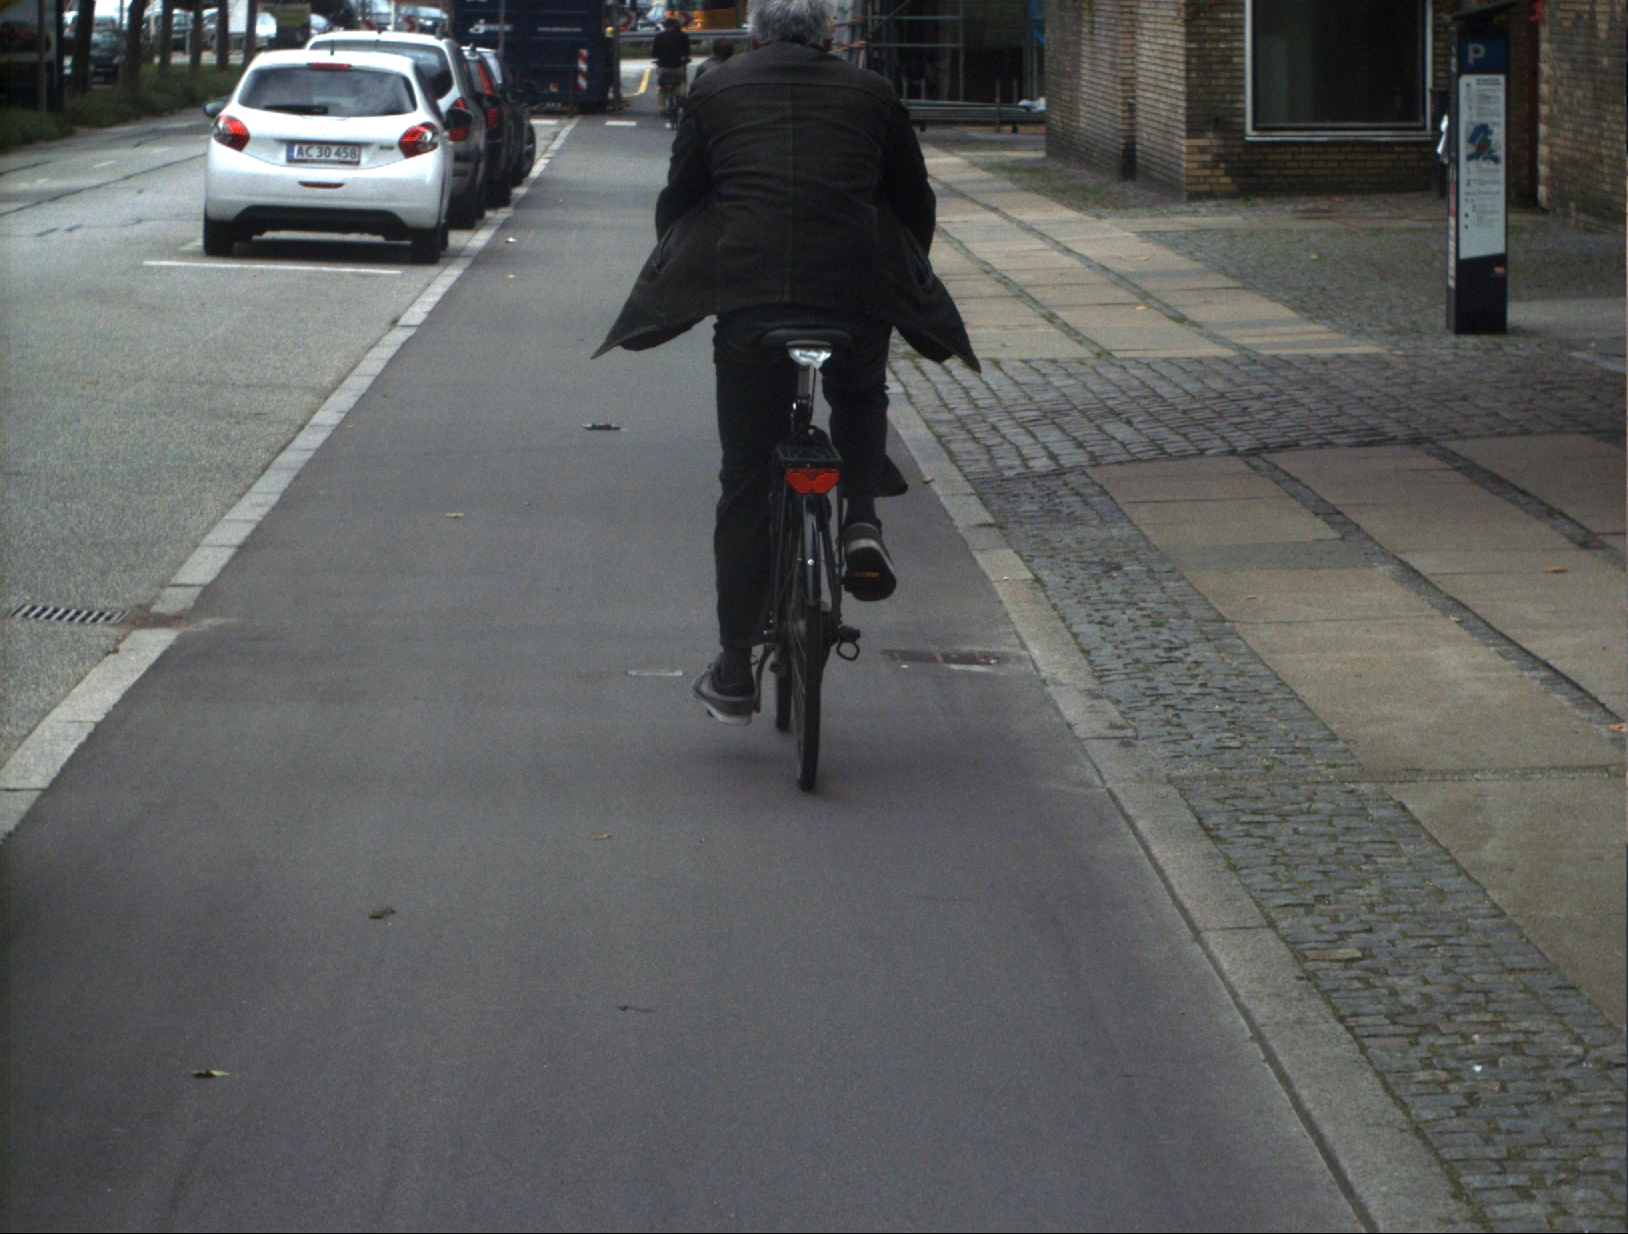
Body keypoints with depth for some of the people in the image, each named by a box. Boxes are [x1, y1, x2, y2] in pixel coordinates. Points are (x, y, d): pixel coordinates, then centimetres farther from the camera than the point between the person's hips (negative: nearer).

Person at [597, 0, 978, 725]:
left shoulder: (716, 92, 15)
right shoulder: (870, 94, 16)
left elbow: (677, 201, 17)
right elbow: (915, 203, 22)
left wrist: (682, 279, 34)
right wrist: (901, 284, 38)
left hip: (747, 294, 0)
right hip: (858, 291, 1)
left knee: (745, 486, 8)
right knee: (859, 399, 34)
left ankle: (734, 676, 10)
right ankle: (860, 522, 7)